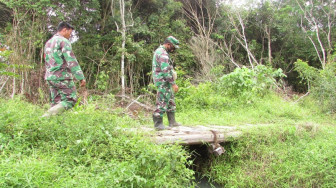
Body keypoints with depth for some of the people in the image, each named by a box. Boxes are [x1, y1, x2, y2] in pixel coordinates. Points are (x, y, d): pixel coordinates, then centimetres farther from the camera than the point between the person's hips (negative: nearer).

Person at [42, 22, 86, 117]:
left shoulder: (48, 42, 21)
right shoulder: (64, 41, -7)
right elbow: (71, 61, -16)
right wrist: (81, 77, -17)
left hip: (50, 77, 9)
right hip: (63, 77, -8)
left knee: (56, 103, 10)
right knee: (70, 100, -5)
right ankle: (48, 115, -21)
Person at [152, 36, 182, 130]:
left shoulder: (160, 51, 17)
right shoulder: (163, 53, -18)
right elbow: (166, 71, -24)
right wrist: (173, 83, -21)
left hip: (165, 82, 11)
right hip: (163, 82, -11)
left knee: (170, 102, 15)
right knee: (162, 102, -6)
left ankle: (172, 122, 22)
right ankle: (158, 124, 1)